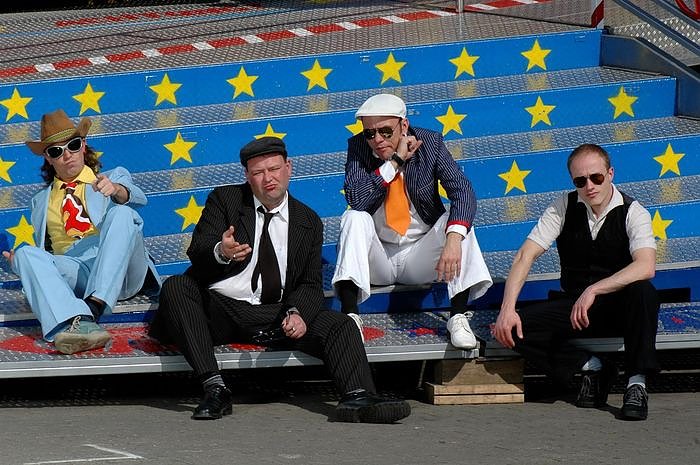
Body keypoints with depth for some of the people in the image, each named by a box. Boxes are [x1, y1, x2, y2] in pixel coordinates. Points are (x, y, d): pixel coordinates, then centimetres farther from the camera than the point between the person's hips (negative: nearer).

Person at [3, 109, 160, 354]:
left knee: (121, 213, -29)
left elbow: (137, 197, -1)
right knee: (27, 254, -27)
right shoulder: (41, 201, 30)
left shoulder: (115, 177, 23)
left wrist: (116, 190, -26)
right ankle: (77, 323, -52)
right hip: (73, 271, 2)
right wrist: (19, 262, 2)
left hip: (119, 270, -1)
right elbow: (44, 249, 26)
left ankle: (94, 307, -45)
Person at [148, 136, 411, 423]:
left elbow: (310, 284, 9)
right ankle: (214, 388, -35)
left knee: (340, 326, -19)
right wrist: (220, 252, -33)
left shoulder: (308, 222, 14)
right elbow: (196, 251, -7)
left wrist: (297, 313, -15)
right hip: (221, 309, -1)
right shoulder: (224, 200, 8)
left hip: (276, 316, 2)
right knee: (175, 287, -29)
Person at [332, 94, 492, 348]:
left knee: (457, 222, -24)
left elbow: (463, 192, -20)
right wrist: (396, 161, -27)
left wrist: (453, 239, -38)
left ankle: (458, 316, -29)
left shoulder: (430, 143, -9)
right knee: (354, 218, -26)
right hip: (377, 259, 0)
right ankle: (349, 316, -34)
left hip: (420, 258, 0)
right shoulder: (358, 147, -8)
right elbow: (355, 198, -24)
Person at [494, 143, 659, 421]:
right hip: (572, 304, 3)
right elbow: (525, 256, -7)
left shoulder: (633, 213, -9)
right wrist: (507, 309, -21)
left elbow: (645, 267, -27)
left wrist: (594, 290, -37)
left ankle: (637, 382, -27)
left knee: (642, 292, -37)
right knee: (515, 329, -21)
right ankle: (590, 367, -7)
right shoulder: (564, 207, 0)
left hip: (618, 307, -3)